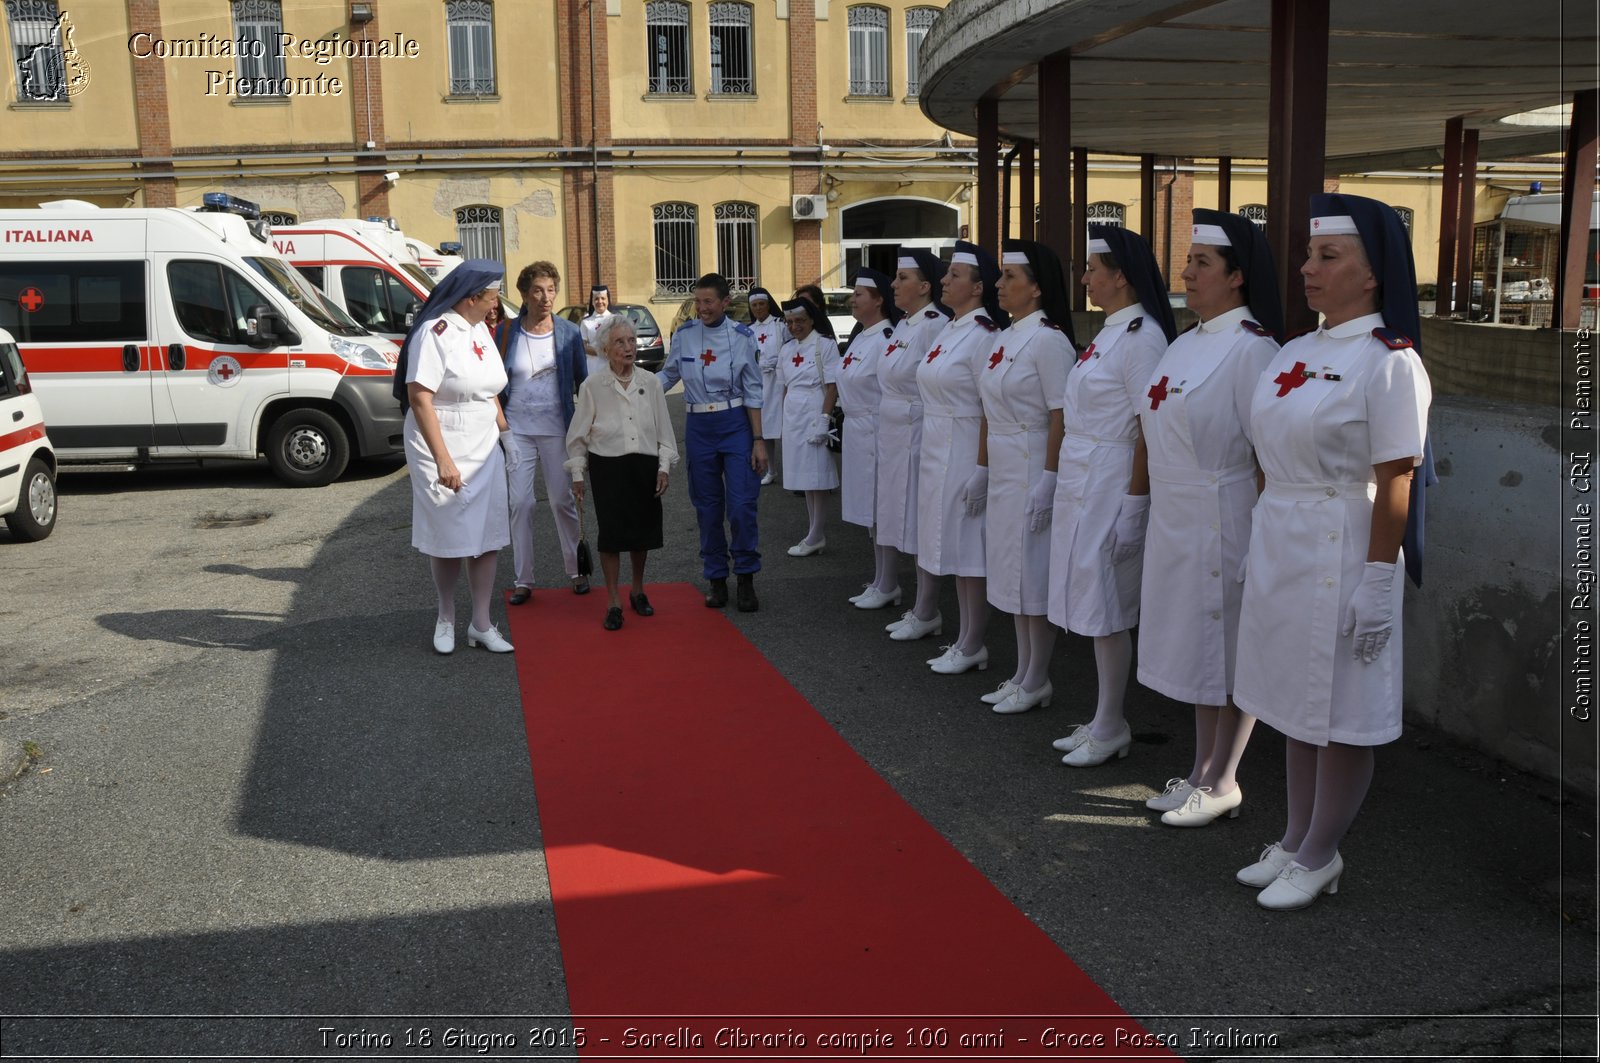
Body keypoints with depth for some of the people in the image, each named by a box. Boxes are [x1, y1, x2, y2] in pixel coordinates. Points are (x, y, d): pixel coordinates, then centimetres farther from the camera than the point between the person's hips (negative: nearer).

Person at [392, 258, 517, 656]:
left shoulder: (480, 330, 9)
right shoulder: (436, 332, -16)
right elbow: (419, 398, -21)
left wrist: (506, 435, 15)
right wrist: (443, 460, -24)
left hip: (483, 449, 7)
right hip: (442, 448, -7)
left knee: (488, 536, 5)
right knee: (448, 538, 5)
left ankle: (481, 625, 14)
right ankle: (446, 619, 24)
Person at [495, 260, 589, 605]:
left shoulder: (569, 333, -1)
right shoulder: (506, 332, -1)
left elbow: (582, 381, 6)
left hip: (556, 429, 0)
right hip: (516, 430, 1)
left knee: (563, 500, 5)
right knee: (521, 504, 1)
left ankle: (576, 570, 20)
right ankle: (522, 580, 9)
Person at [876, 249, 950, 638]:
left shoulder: (934, 325, -15)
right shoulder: (904, 325, 13)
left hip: (918, 439, -10)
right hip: (895, 438, 10)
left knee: (923, 529, -2)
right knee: (909, 526, 14)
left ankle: (926, 614, 8)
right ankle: (922, 608, 24)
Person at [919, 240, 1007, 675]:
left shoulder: (982, 335, -15)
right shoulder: (949, 329, 14)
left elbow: (993, 410, -17)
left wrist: (982, 469, -19)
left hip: (965, 452, -10)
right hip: (937, 452, 10)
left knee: (970, 550, -1)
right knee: (954, 547, 14)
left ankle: (973, 646, 9)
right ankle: (967, 640, 23)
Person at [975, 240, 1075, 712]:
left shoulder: (1049, 340, -14)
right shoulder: (1003, 340, 12)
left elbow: (1061, 418, -18)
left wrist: (1048, 481, -21)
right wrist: (981, 469, 17)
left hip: (1032, 470, -9)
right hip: (1003, 472, 9)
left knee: (1035, 576, 0)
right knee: (1014, 573, 13)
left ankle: (1037, 682, 12)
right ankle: (1022, 674, 24)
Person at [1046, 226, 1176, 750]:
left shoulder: (1142, 336, -15)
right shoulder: (1109, 332, 14)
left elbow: (1151, 428, -18)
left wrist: (1134, 504, -19)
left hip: (1112, 486, -9)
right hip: (1080, 484, 9)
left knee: (1106, 611, -1)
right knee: (1094, 609, 14)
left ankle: (1110, 730, 12)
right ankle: (1104, 721, 24)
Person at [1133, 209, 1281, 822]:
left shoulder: (1250, 348, -16)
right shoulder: (1189, 341, 11)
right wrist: (1157, 511, 17)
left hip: (1222, 522, -9)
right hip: (1176, 520, 9)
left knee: (1229, 657, 4)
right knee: (1197, 648, 17)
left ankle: (1223, 784, 18)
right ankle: (1200, 771, 30)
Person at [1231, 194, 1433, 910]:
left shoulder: (1389, 361, -13)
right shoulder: (1297, 352, 11)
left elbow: (1396, 480, -16)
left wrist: (1378, 580, -19)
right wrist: (1263, 546, 16)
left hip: (1340, 551, -8)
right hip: (1279, 546, 8)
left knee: (1341, 714, 5)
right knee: (1296, 703, 17)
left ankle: (1320, 857, 20)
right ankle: (1296, 842, 31)